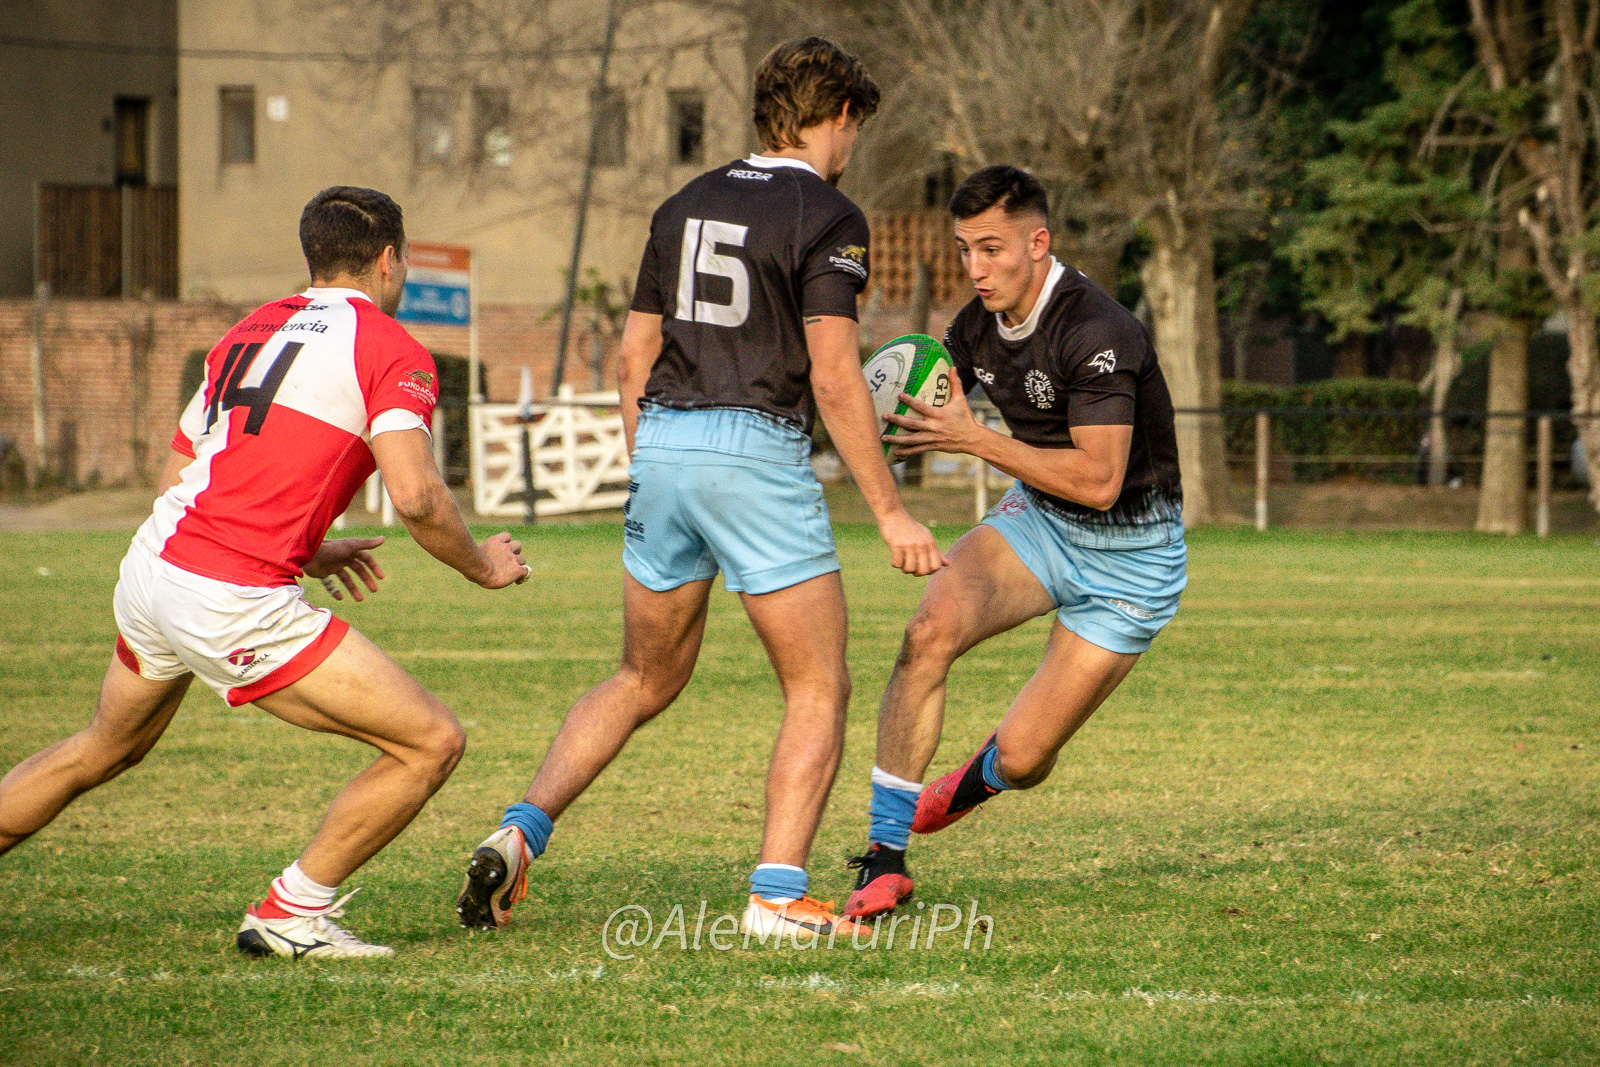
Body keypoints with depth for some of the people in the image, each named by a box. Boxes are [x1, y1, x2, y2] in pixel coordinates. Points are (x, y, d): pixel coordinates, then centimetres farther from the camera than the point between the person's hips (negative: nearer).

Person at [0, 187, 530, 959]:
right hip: (234, 605, -8)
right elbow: (415, 495, -17)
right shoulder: (391, 351, -4)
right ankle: (291, 914, 4)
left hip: (149, 568, 8)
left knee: (103, 751, 33)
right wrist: (481, 566, 2)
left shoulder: (251, 330, 18)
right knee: (433, 743, -1)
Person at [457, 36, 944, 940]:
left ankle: (521, 831, 6)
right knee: (819, 690, 4)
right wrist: (890, 511, -10)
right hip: (756, 451, -6)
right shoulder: (826, 217, -6)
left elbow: (635, 356, 16)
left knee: (646, 682, 20)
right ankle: (779, 896, -8)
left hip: (662, 442, 6)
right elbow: (833, 374, -13)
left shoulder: (687, 206, 15)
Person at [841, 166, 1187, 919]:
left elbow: (1099, 481, -31)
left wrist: (975, 440, -32)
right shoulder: (981, 322, -3)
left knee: (1022, 758, -7)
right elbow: (924, 411, 13)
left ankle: (980, 779, 35)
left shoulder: (1096, 333, -27)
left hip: (1129, 552, -6)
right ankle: (884, 857, -18)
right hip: (1037, 519, 6)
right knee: (931, 630, -25)